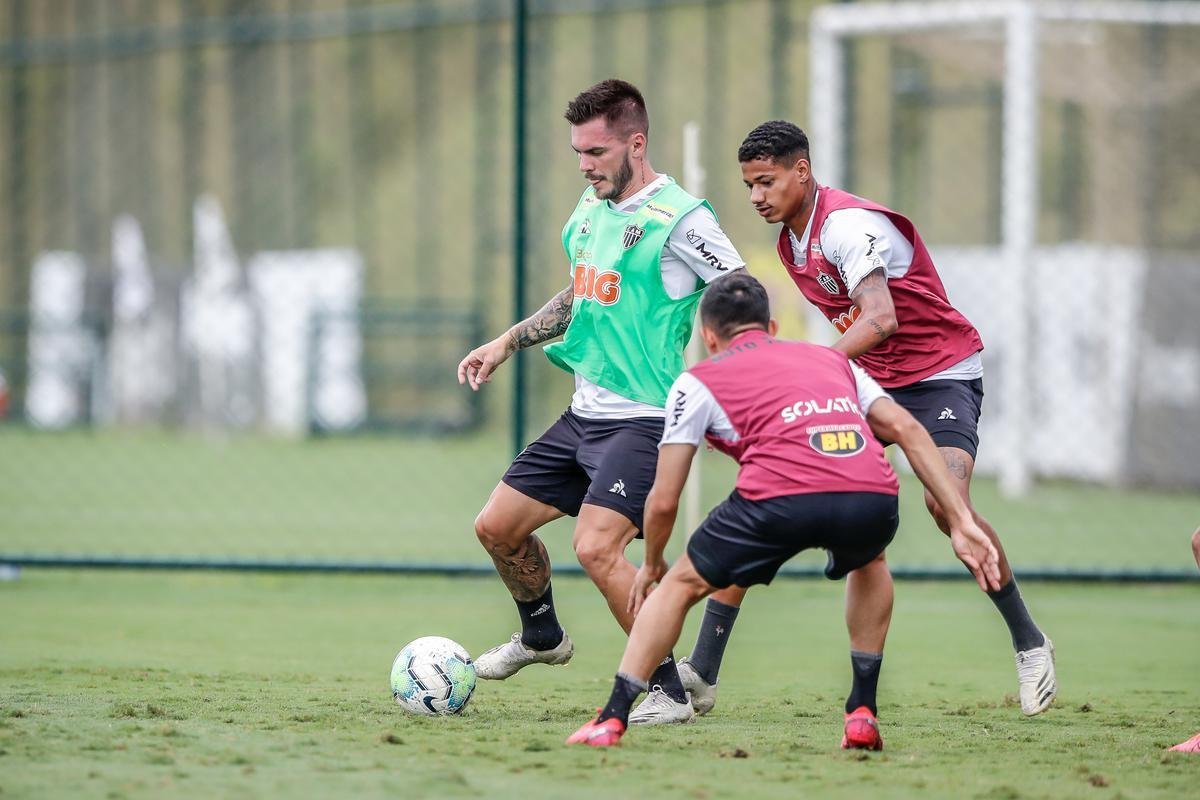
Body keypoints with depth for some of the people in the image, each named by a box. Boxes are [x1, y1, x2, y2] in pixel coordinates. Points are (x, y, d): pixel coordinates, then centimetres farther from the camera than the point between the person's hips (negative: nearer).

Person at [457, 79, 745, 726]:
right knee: (497, 527, 12)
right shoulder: (591, 207, 10)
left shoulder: (679, 219, -15)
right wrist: (507, 343, 22)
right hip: (584, 415, 9)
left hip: (644, 421, -9)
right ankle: (542, 636, 40)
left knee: (596, 547, -24)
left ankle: (670, 691, -12)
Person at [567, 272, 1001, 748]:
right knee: (869, 564, 38)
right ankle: (862, 714, 29)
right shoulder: (832, 359, 33)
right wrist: (961, 522, 19)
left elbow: (663, 502, 20)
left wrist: (651, 566, 39)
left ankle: (610, 721, 14)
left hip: (781, 499, -3)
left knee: (681, 585, 20)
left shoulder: (697, 382, 23)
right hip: (872, 500, 3)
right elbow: (907, 430, 22)